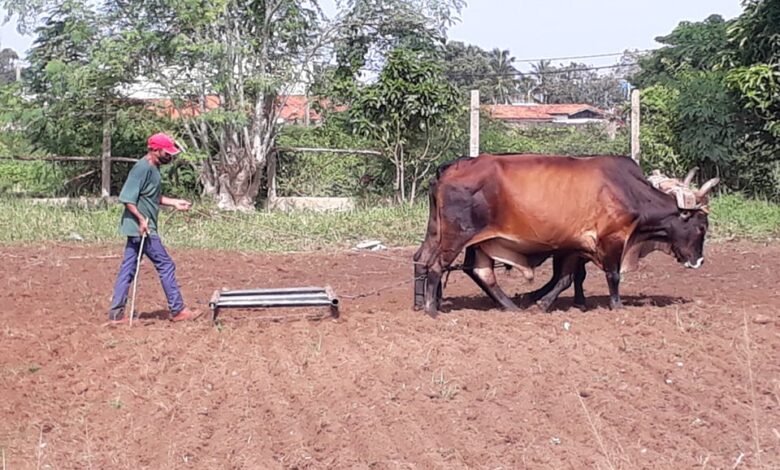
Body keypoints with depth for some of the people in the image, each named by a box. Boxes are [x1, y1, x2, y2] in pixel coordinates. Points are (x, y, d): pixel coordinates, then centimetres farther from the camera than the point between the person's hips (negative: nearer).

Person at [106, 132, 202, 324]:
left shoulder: (153, 168, 13)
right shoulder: (142, 168, -17)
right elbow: (127, 197, -21)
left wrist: (174, 202, 15)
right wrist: (141, 219, -26)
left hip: (139, 228, 10)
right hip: (141, 228, -10)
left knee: (128, 269, 9)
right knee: (166, 265, -2)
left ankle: (116, 314, 11)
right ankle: (177, 310, 5)